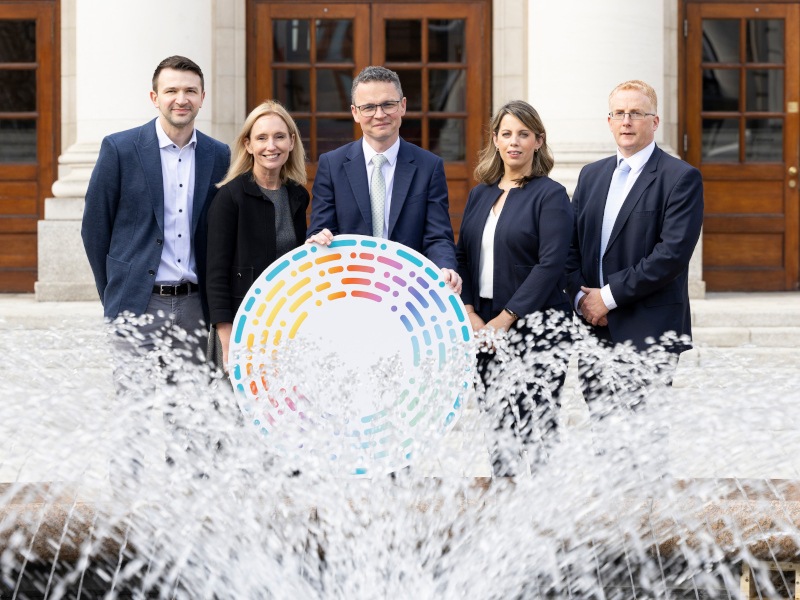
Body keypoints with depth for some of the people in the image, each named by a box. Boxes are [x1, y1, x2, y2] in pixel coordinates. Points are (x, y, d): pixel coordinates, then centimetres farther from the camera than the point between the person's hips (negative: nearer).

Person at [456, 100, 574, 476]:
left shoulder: (550, 195, -3)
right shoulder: (480, 195, 15)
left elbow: (550, 265, -11)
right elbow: (463, 257, 13)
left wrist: (505, 318, -14)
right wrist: (469, 313, -2)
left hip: (535, 325, -5)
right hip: (485, 325, 5)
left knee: (523, 420, -13)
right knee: (495, 418, 3)